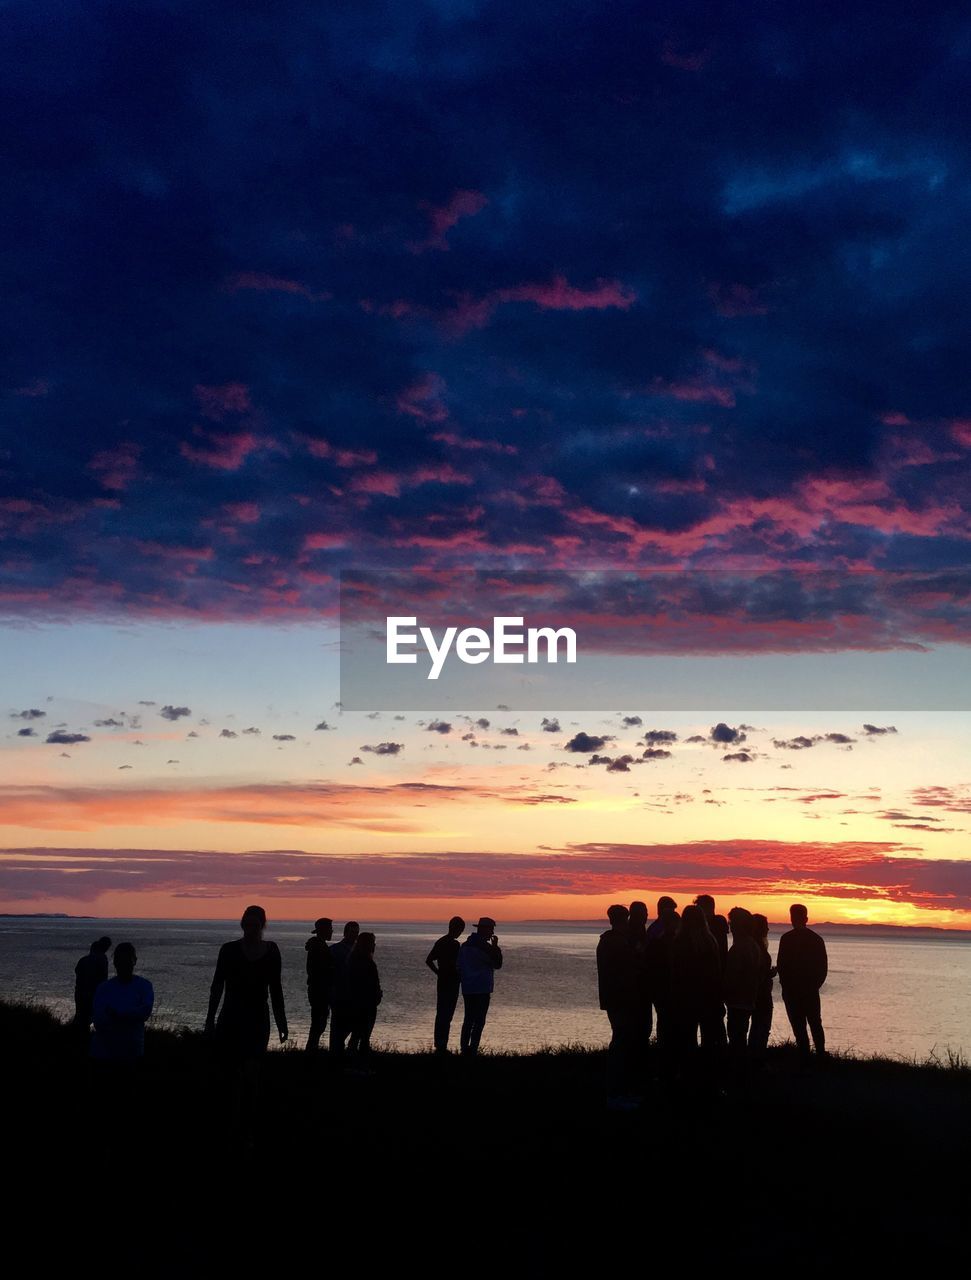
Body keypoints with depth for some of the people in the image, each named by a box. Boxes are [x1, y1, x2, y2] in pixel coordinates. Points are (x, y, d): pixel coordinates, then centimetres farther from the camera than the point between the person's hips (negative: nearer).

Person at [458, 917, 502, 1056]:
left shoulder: (465, 945, 9)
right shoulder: (485, 947, -15)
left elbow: (459, 967, 13)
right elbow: (497, 964, -7)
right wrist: (496, 947, 0)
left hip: (467, 989, 7)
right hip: (482, 989, -7)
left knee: (468, 1020, 16)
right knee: (479, 1021, -2)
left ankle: (464, 1048, 17)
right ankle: (472, 1051, -6)